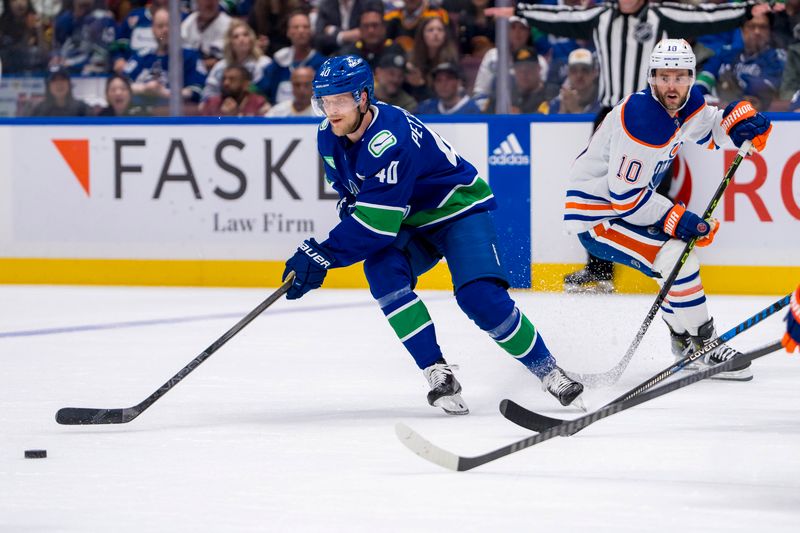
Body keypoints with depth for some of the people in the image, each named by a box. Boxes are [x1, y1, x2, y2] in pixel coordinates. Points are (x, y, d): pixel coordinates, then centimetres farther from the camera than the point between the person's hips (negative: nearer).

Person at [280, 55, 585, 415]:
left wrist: (321, 255, -36)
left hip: (458, 210, -7)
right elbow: (348, 186, 14)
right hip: (410, 224, 7)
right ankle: (438, 374, -22)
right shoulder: (329, 137, -9)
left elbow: (375, 223, -37)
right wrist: (349, 206, -5)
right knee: (382, 270, -24)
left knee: (480, 297, -25)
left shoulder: (390, 140, -35)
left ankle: (549, 372, -6)